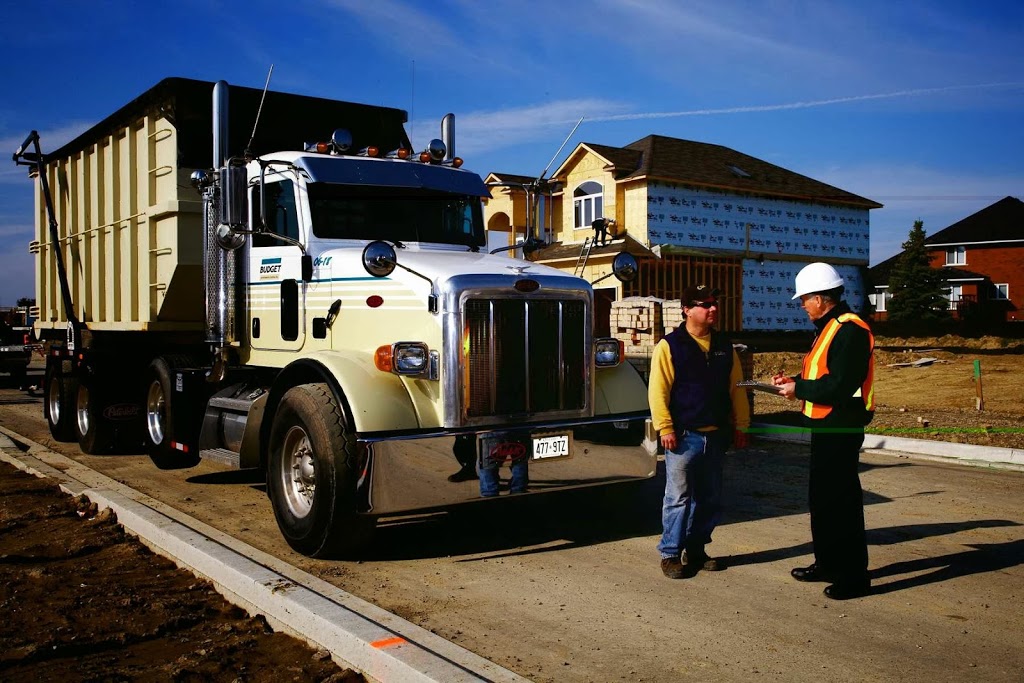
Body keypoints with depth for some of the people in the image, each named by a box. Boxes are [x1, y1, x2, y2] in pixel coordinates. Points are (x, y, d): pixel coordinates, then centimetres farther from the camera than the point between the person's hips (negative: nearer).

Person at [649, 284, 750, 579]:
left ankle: (695, 551, 24)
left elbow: (736, 388, 14)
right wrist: (665, 428, -16)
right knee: (678, 498, -2)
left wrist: (740, 425, 11)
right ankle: (670, 554, 9)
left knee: (710, 499, 12)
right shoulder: (670, 346, -6)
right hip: (684, 436, -6)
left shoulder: (724, 347, 11)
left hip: (715, 436, 6)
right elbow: (658, 390, -11)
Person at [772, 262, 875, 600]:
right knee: (821, 498, 18)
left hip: (841, 431, -11)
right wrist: (794, 380, 7)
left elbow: (839, 386, -25)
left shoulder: (850, 330, -18)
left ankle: (854, 575, 7)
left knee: (842, 502, -3)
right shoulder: (828, 328, 15)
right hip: (825, 428, 11)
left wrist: (799, 389, -15)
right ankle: (828, 563, 31)